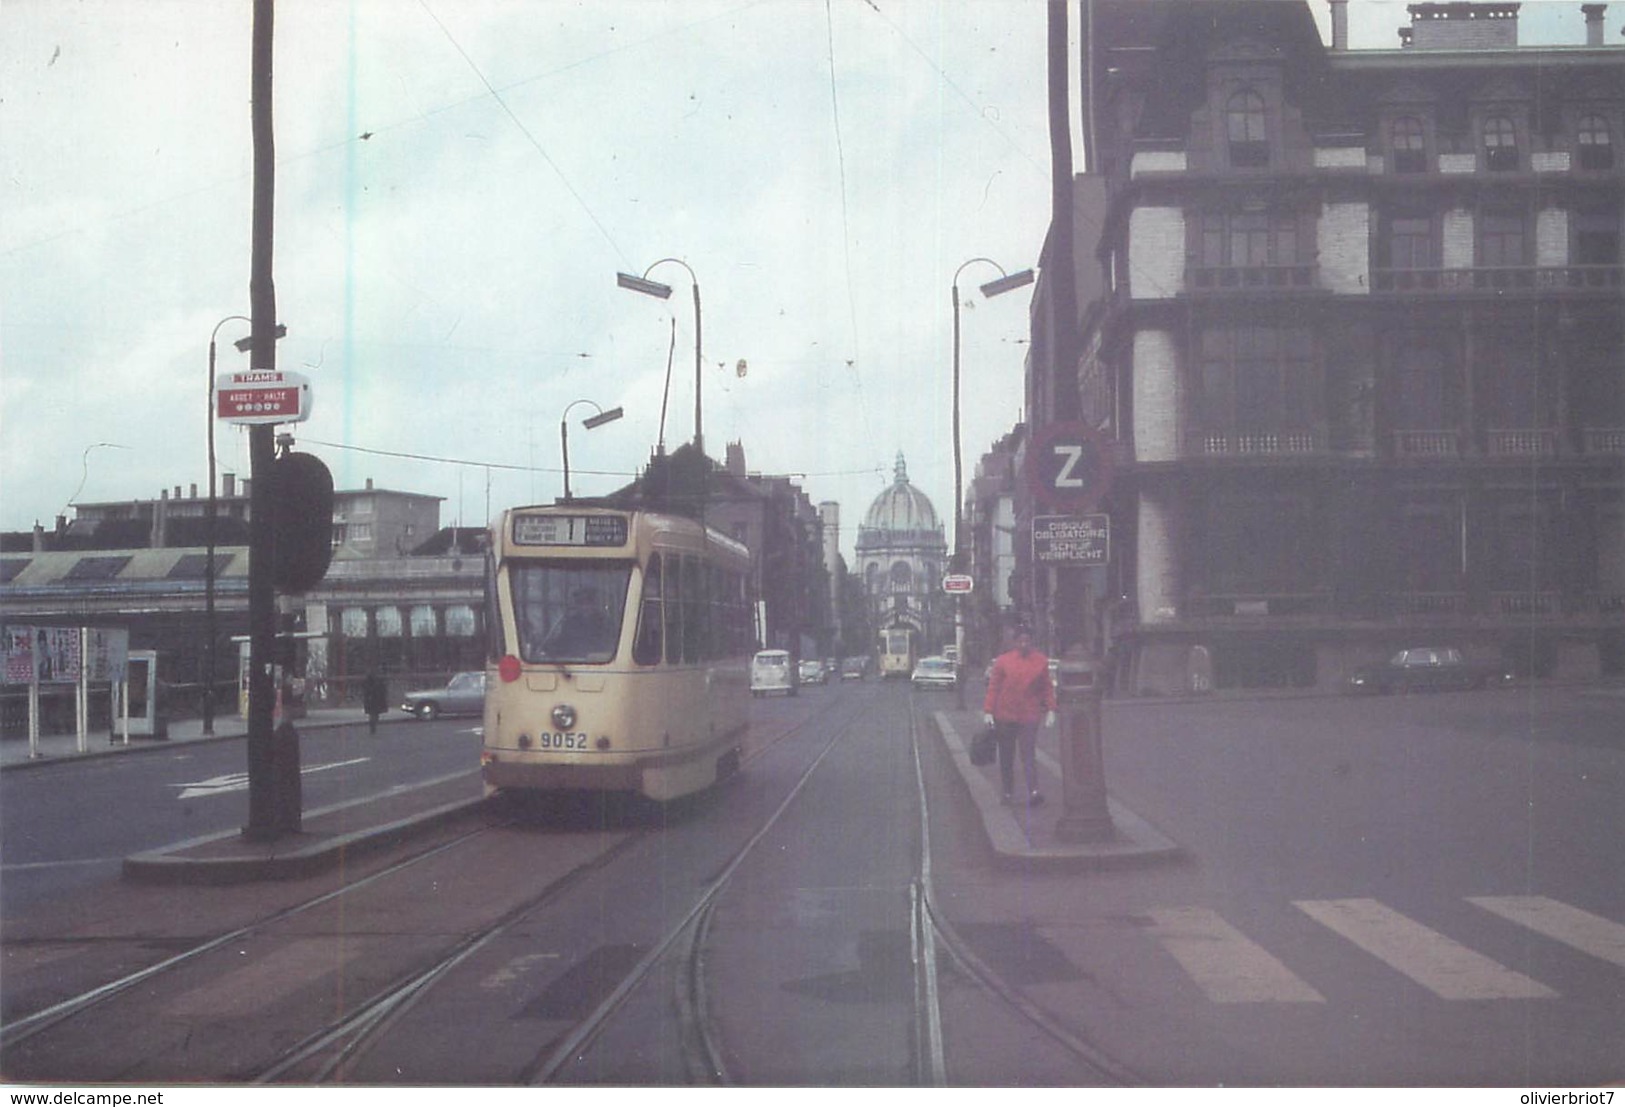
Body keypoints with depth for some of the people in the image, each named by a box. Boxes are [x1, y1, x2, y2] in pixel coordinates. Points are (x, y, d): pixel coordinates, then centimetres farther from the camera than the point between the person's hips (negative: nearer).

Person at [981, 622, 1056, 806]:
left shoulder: (1041, 661, 3)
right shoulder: (1003, 661, 0)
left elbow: (1047, 687, 8)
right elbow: (993, 687, 1)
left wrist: (1050, 710, 0)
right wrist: (988, 712, -5)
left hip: (1029, 716, -1)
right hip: (1004, 716, 1)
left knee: (1029, 755, -13)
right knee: (1006, 757, 8)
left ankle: (1033, 791, -22)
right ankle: (1008, 793, 18)